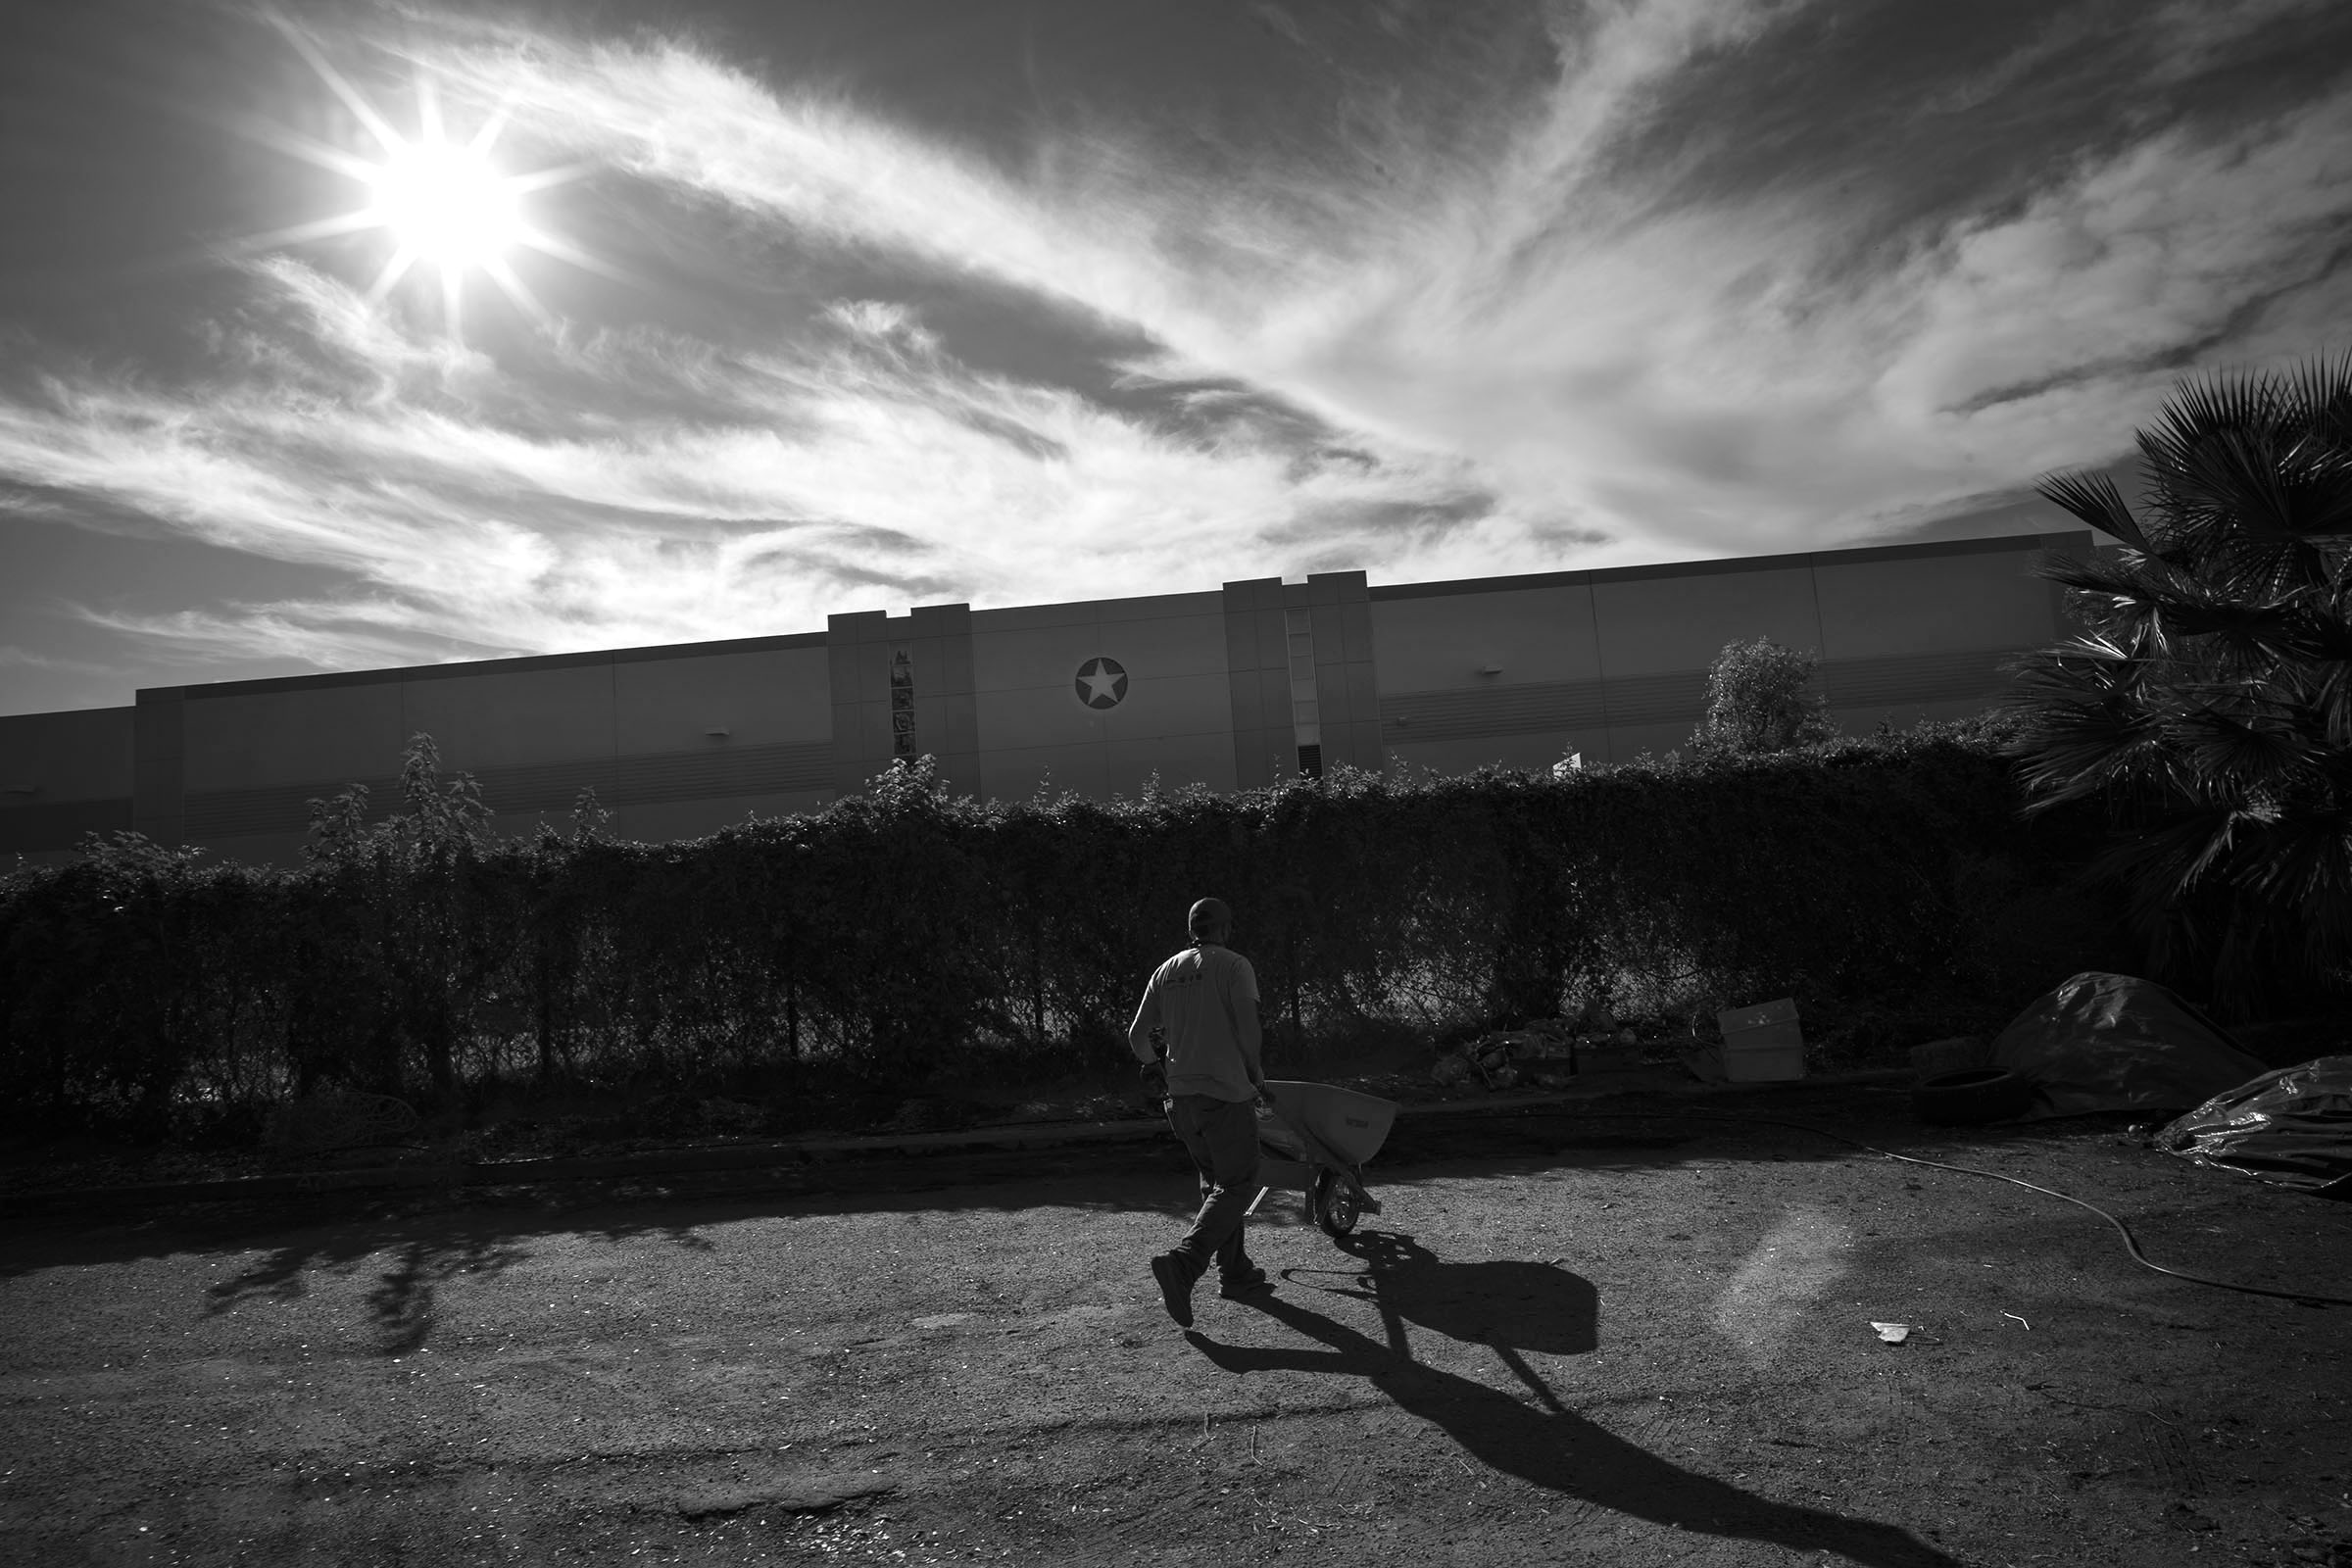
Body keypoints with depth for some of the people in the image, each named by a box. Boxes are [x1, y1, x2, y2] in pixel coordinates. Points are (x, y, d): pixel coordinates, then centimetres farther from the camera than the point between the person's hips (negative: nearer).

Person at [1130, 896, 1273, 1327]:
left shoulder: (1166, 971, 11)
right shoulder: (1234, 965, -4)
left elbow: (1137, 1036, 11)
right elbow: (1248, 1028, -13)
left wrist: (1151, 1061, 32)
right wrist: (1255, 1071, 4)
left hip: (1181, 1094, 6)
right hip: (1226, 1092, -6)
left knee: (1215, 1181, 17)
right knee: (1237, 1186, -2)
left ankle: (1235, 1273, 19)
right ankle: (1182, 1263, -19)